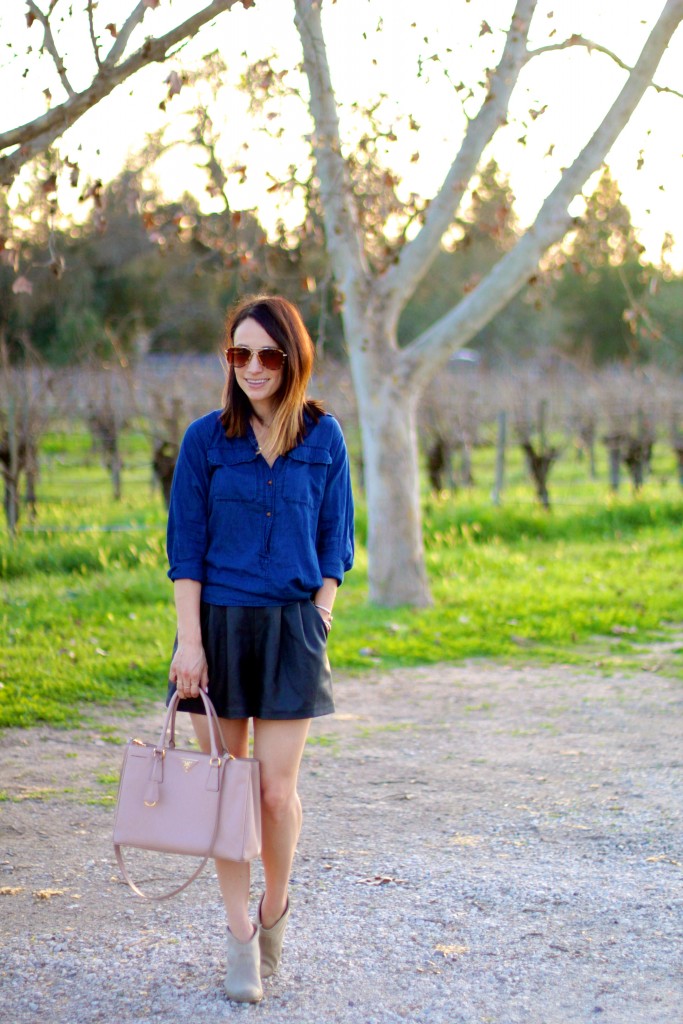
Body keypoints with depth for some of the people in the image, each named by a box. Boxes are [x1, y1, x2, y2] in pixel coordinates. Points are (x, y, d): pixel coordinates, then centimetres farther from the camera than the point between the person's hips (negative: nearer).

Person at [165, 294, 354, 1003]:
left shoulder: (323, 439, 2)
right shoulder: (206, 439, 0)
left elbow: (334, 544, 7)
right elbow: (185, 546, -1)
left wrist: (316, 627, -1)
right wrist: (189, 641, -7)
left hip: (291, 628, 0)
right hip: (217, 624, 0)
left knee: (276, 790, -3)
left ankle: (275, 908, 24)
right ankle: (239, 936, 16)